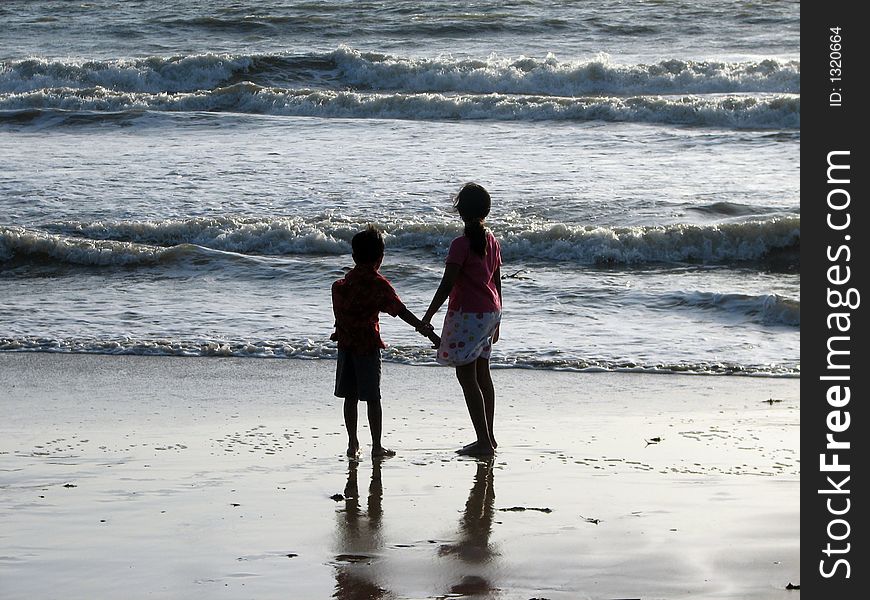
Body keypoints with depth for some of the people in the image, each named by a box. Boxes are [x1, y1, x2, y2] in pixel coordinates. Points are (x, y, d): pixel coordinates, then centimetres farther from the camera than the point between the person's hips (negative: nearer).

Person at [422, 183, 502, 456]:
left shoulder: (461, 244, -16)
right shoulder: (492, 241, 7)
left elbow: (447, 285, -18)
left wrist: (427, 318, -13)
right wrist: (496, 321, 21)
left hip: (468, 313, -8)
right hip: (490, 311, 8)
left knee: (466, 376, -5)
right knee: (482, 374, 15)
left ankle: (484, 441, -9)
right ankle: (488, 437, 20)